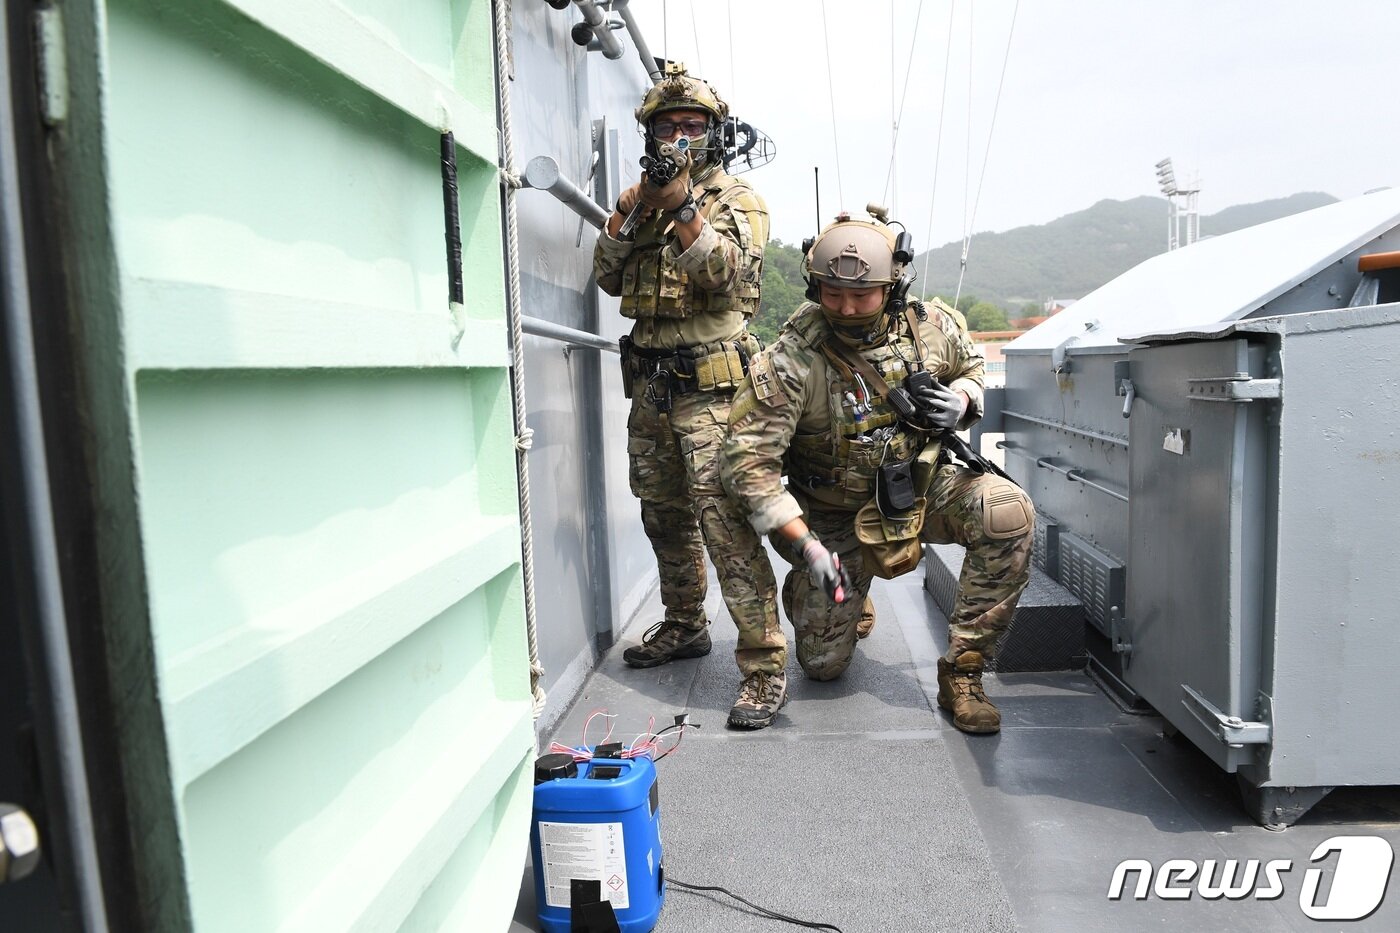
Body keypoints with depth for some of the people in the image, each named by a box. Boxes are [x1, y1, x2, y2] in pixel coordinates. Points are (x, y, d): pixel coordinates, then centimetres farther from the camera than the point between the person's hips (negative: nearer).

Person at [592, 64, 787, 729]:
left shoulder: (736, 199, 0)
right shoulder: (644, 196, 18)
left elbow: (726, 276, -17)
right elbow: (609, 279, 9)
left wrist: (681, 209, -27)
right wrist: (626, 215, -5)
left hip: (711, 384, -7)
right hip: (650, 384, 7)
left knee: (726, 520, -14)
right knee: (664, 514, 15)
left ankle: (764, 666, -8)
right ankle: (684, 627, 33)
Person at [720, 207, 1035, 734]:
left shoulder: (931, 326, -13)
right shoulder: (790, 361, -25)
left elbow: (970, 369, 11)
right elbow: (747, 462, -26)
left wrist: (960, 401, -14)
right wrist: (806, 546, -30)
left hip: (920, 486, 2)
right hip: (835, 514, -2)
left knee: (1009, 513, -28)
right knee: (823, 665, 4)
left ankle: (961, 672, -14)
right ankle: (804, 589, 41)